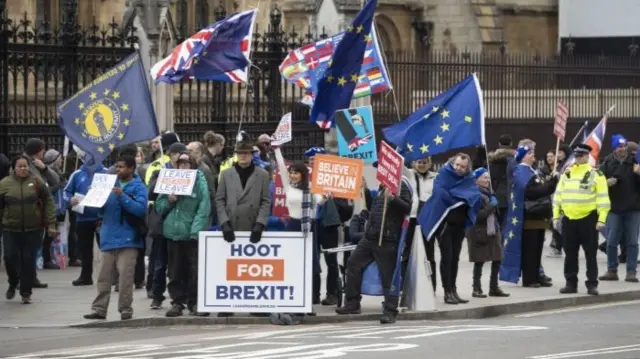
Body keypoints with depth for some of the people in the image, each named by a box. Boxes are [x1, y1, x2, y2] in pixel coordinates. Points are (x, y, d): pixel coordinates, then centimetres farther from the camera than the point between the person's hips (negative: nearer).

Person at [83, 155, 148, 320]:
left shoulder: (138, 187, -2)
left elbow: (141, 209, -16)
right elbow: (101, 209, 18)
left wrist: (122, 196, -23)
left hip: (127, 239, -5)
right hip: (108, 237, 5)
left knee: (125, 276, -4)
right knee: (104, 276, 5)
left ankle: (125, 309, 3)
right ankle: (99, 309, 8)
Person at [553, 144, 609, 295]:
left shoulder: (595, 174, -4)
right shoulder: (566, 174, 11)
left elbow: (603, 199, -7)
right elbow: (558, 196, 15)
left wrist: (601, 219, -14)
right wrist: (556, 216, 8)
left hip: (588, 219, -4)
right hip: (569, 219, 4)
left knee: (590, 254, 0)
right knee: (570, 254, 8)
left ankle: (592, 284, 5)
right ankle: (571, 283, 15)